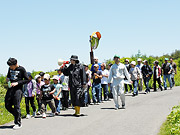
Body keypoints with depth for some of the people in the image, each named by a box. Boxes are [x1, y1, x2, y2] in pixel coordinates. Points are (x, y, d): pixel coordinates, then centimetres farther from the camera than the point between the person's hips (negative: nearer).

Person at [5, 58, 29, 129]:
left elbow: (27, 80, -6)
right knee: (7, 106, 5)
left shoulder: (21, 69, -6)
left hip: (18, 89, -6)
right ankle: (17, 116, 26)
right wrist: (7, 78, 4)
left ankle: (18, 123, 2)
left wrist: (17, 83, -15)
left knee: (16, 106, -8)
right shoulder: (10, 69, 11)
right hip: (10, 89, 6)